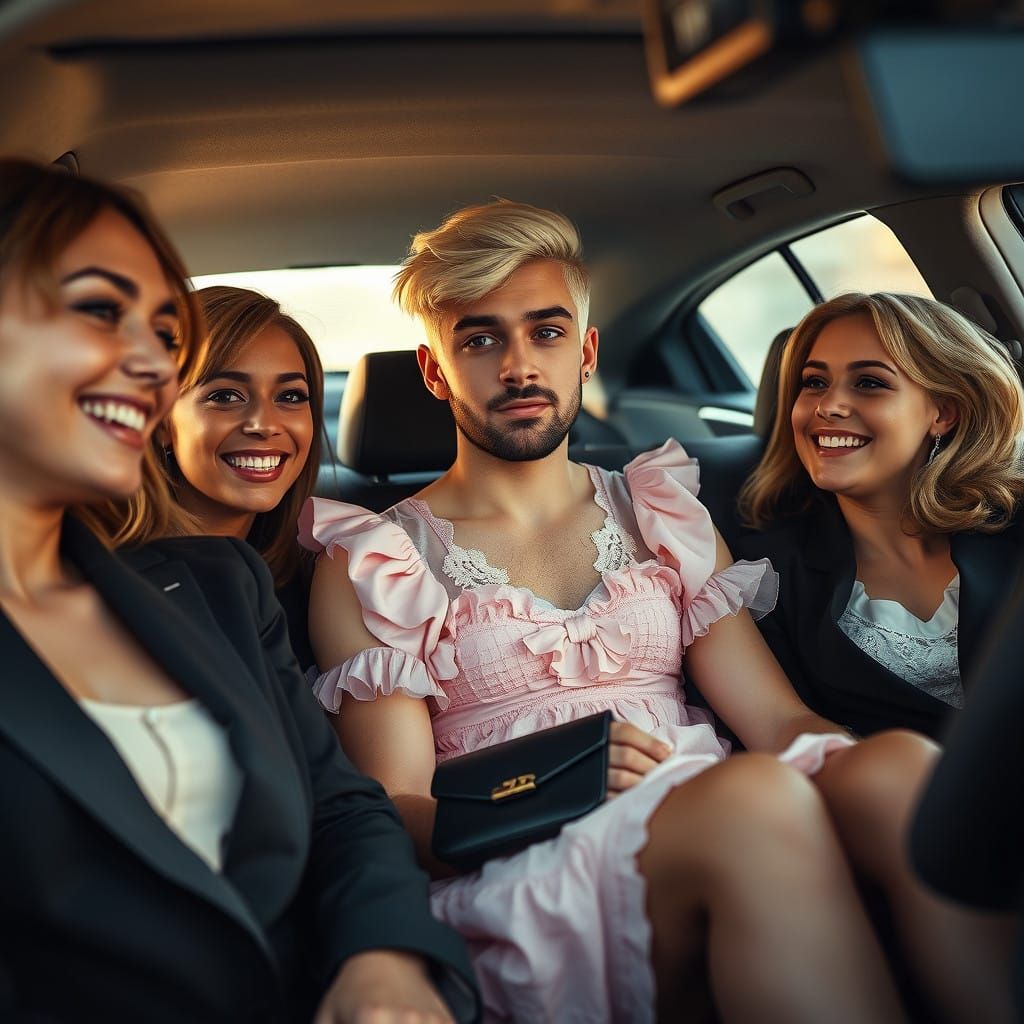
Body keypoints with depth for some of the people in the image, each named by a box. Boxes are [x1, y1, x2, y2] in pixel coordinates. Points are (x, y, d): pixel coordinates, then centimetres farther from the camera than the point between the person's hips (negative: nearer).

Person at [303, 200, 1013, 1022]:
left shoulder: (662, 514, 18)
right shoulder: (369, 563, 7)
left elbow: (778, 720, 9)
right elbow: (396, 815, -1)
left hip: (720, 843, 4)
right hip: (522, 884, -4)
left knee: (896, 766, -28)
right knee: (755, 797, -34)